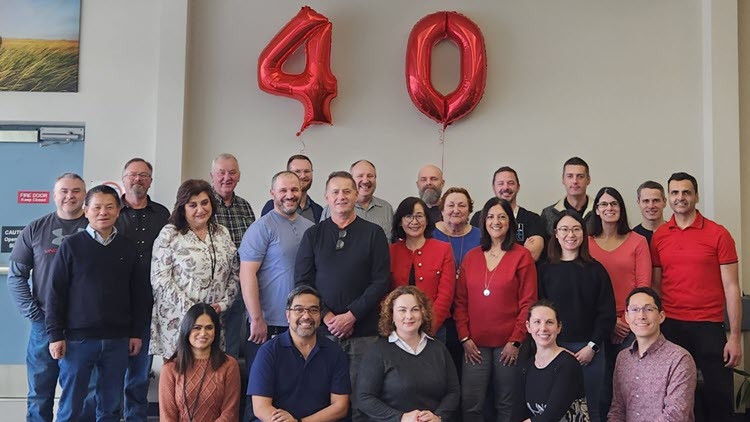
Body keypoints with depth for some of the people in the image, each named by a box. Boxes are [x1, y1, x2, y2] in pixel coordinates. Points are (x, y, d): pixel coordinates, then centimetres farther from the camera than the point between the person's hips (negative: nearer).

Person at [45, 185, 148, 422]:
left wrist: (137, 332, 5)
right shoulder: (71, 245, 0)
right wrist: (55, 334, -5)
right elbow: (56, 293, -1)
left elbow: (138, 293, 9)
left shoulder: (128, 247, 7)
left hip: (117, 340, 2)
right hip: (78, 338, -2)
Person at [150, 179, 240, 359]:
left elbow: (234, 274, 14)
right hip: (177, 321, -3)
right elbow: (160, 280, -8)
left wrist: (223, 303, 0)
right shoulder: (169, 235, -2)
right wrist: (190, 310, -12)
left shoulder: (222, 234, 12)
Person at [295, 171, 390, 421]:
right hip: (323, 330, 1)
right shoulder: (313, 235, 9)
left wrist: (351, 315, -11)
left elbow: (381, 282, -2)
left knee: (360, 400, 1)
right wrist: (327, 316, -9)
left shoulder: (373, 234, 5)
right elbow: (302, 282, 3)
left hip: (363, 332, -1)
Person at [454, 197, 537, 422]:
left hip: (508, 344, -2)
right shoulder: (471, 257, 8)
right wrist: (465, 338, -1)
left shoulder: (522, 256, -1)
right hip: (475, 344, 2)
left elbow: (528, 302, -5)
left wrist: (516, 341, -9)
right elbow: (461, 301, 8)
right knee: (470, 404, -2)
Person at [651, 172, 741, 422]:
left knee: (718, 397, 2)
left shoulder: (718, 234, -2)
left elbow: (731, 288, -2)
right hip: (670, 327, 2)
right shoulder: (659, 237, 6)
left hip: (709, 327, -2)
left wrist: (735, 337, -7)